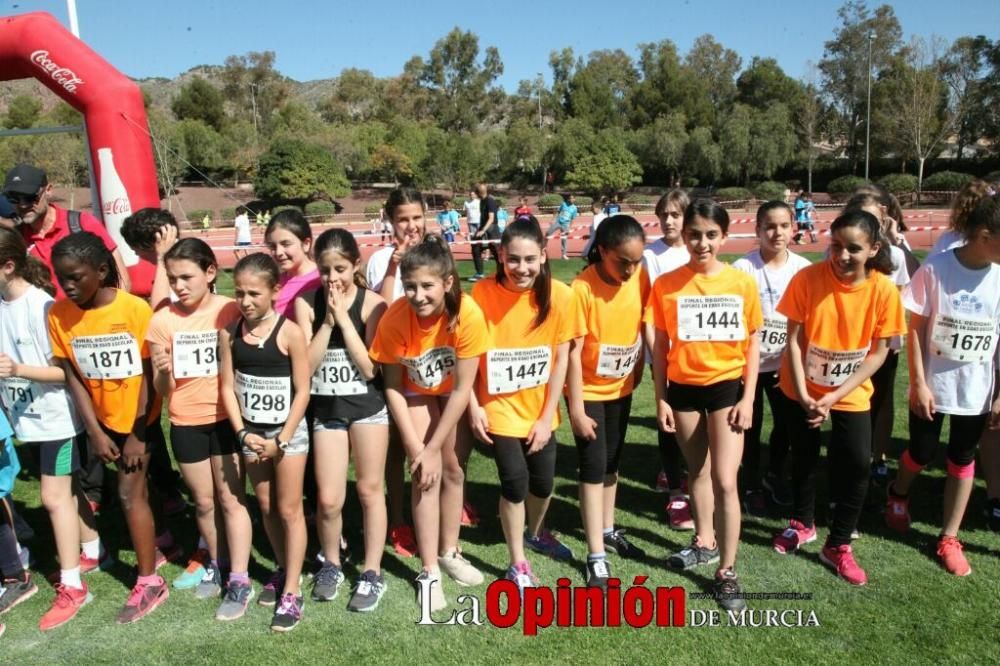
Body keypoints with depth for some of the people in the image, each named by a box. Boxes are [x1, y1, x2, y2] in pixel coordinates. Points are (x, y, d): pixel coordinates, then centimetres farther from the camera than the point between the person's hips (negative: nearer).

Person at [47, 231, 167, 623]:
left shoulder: (135, 309, -21)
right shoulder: (59, 314, -10)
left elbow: (148, 376, -16)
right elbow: (72, 377, -6)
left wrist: (138, 434, -14)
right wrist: (95, 431, -8)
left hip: (137, 416, -4)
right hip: (101, 417, 4)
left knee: (130, 493, -4)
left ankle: (149, 582, 8)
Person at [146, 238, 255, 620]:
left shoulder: (230, 311, -11)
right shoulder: (163, 320, -4)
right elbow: (162, 389, -2)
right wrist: (162, 371, -24)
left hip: (226, 417, -3)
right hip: (186, 423, 3)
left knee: (231, 498, 4)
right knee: (204, 501, 16)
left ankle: (239, 582, 12)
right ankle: (216, 565, 36)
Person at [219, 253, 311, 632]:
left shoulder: (290, 333, -16)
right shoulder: (229, 333, -5)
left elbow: (302, 391, -13)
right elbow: (227, 387, -1)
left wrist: (281, 440, -13)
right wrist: (244, 433, -10)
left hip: (288, 432, -4)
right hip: (251, 432, 4)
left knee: (289, 510, 3)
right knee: (266, 507, 16)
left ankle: (292, 593, 12)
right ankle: (282, 571, 36)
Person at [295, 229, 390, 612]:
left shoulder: (371, 303, -9)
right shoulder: (306, 303, -5)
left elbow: (370, 367, -16)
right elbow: (306, 366, -10)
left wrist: (343, 317, -18)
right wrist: (327, 320, -17)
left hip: (368, 406, -1)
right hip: (326, 410, 2)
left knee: (369, 490, 9)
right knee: (328, 499, 3)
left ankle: (372, 574, 24)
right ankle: (331, 564, 31)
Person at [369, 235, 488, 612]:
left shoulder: (468, 314, -34)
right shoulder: (394, 318, -32)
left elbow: (462, 389, -26)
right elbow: (392, 387, -19)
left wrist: (434, 447, -22)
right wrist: (415, 446, -20)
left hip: (454, 392, 1)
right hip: (416, 393, 0)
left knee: (453, 469, 7)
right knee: (425, 476, -8)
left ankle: (449, 552, 28)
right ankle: (428, 571, 4)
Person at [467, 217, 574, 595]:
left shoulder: (558, 295, -14)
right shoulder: (483, 293, -16)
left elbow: (561, 359, -8)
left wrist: (547, 416, -8)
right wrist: (473, 406, -9)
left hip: (540, 410, 2)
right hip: (499, 408, -2)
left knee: (543, 481, 12)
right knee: (515, 481, -3)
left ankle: (536, 533, 45)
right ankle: (518, 564, 20)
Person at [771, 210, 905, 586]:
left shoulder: (884, 290, -16)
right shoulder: (807, 278, -19)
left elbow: (879, 351, -10)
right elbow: (793, 339, -13)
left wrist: (836, 395, -17)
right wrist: (803, 394, -18)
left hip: (852, 393, 0)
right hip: (802, 389, 0)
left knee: (857, 465, -4)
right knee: (804, 458, 15)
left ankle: (838, 545, 17)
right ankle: (802, 524, 40)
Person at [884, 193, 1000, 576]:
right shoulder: (936, 269, -14)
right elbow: (916, 329, -9)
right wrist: (919, 384, -11)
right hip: (932, 384, -2)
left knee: (962, 460, 11)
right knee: (922, 454, 12)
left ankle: (948, 539, 26)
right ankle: (898, 494, 45)